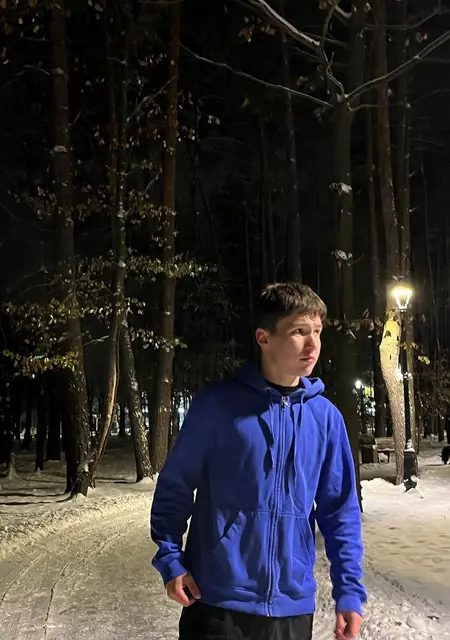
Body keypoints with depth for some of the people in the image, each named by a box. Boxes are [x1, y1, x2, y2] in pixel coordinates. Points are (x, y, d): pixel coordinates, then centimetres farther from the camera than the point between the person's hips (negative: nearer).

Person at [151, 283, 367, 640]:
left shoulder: (326, 417, 0)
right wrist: (170, 558, -10)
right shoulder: (218, 403, -9)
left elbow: (341, 511, 5)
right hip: (217, 602, -3)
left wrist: (350, 590, 0)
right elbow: (176, 486, -2)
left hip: (292, 606, 3)